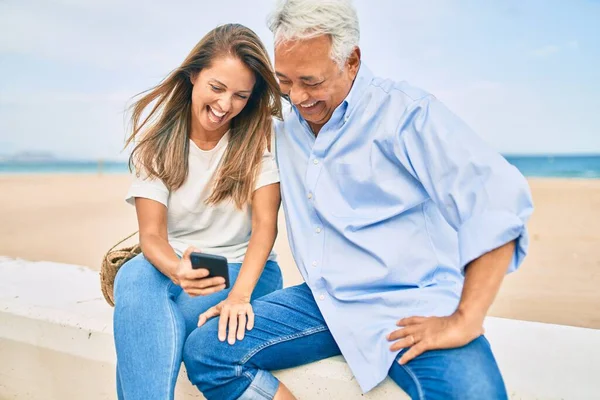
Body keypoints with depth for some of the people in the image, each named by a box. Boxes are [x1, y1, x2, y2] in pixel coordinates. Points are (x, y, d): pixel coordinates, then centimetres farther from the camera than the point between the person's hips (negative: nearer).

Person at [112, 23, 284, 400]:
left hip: (246, 271, -2)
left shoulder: (262, 133, -7)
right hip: (174, 266, 2)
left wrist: (240, 294, -32)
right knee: (135, 276, -33)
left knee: (142, 329, -29)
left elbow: (265, 223, -15)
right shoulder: (157, 131, -4)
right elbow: (152, 234, -11)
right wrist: (178, 271, -34)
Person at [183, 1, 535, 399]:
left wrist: (464, 321, -21)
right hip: (323, 302, 6)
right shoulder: (286, 128, 11)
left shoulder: (406, 111, -10)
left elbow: (498, 201, -18)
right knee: (204, 351, -11)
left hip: (411, 311, -5)